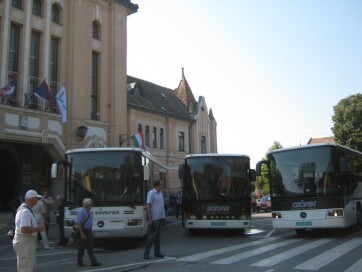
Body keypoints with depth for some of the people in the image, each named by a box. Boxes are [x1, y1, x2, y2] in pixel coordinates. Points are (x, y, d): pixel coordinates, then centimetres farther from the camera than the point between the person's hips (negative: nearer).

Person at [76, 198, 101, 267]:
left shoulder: (90, 212, 9)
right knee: (81, 247, 5)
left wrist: (90, 230, 16)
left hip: (89, 231, 7)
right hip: (83, 231, -7)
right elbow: (79, 223, -19)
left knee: (90, 247, 7)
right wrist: (82, 234, -22)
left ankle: (93, 261, 7)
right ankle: (79, 262, 18)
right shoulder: (81, 212, -16)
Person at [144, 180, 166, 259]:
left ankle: (157, 252, 18)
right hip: (154, 218, -8)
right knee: (152, 235, -5)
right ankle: (146, 253, 2)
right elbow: (148, 206, -15)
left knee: (158, 236, 12)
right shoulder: (151, 193, -12)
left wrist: (163, 216, 16)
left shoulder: (160, 193, 14)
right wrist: (150, 219, -19)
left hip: (160, 217, 8)